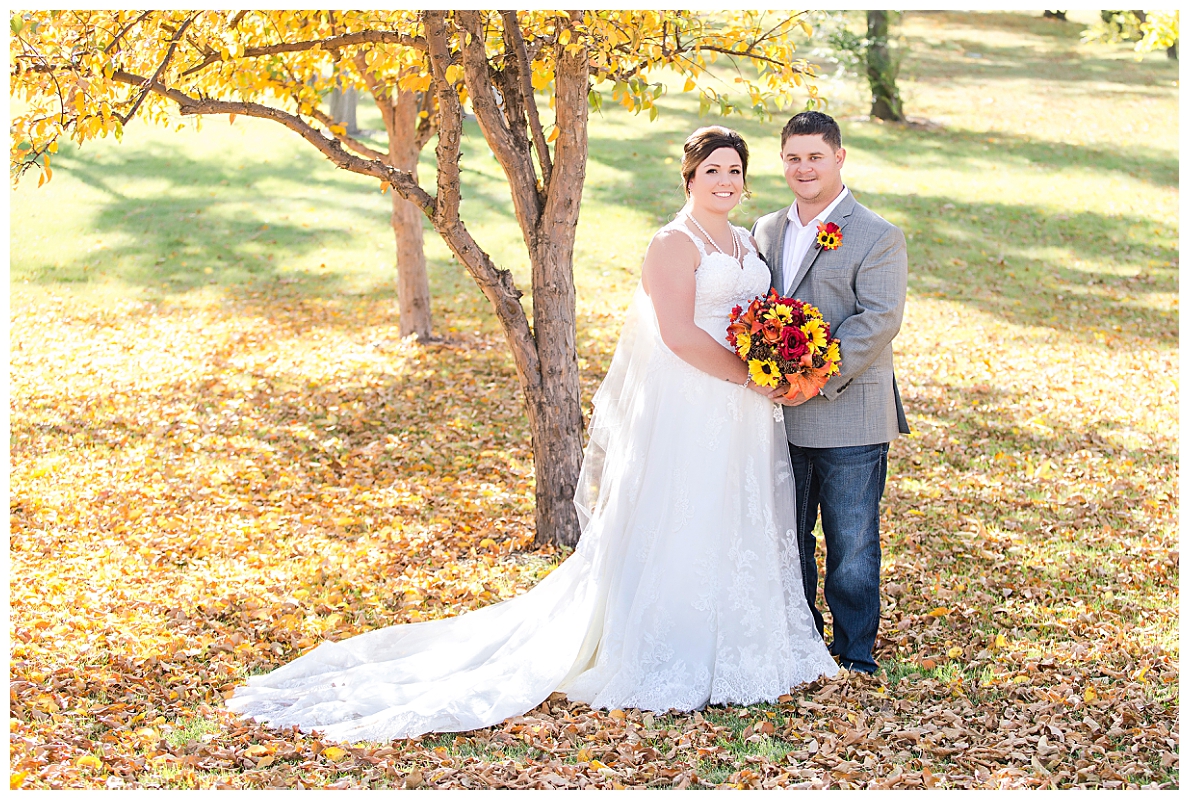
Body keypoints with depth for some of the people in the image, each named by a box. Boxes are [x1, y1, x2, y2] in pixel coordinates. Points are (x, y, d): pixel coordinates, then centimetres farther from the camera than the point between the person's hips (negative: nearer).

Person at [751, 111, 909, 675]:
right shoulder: (765, 231, 12)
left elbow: (878, 320, -16)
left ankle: (855, 655, 16)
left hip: (848, 417, -6)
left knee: (851, 543, 3)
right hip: (780, 417, 6)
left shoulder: (878, 237, -7)